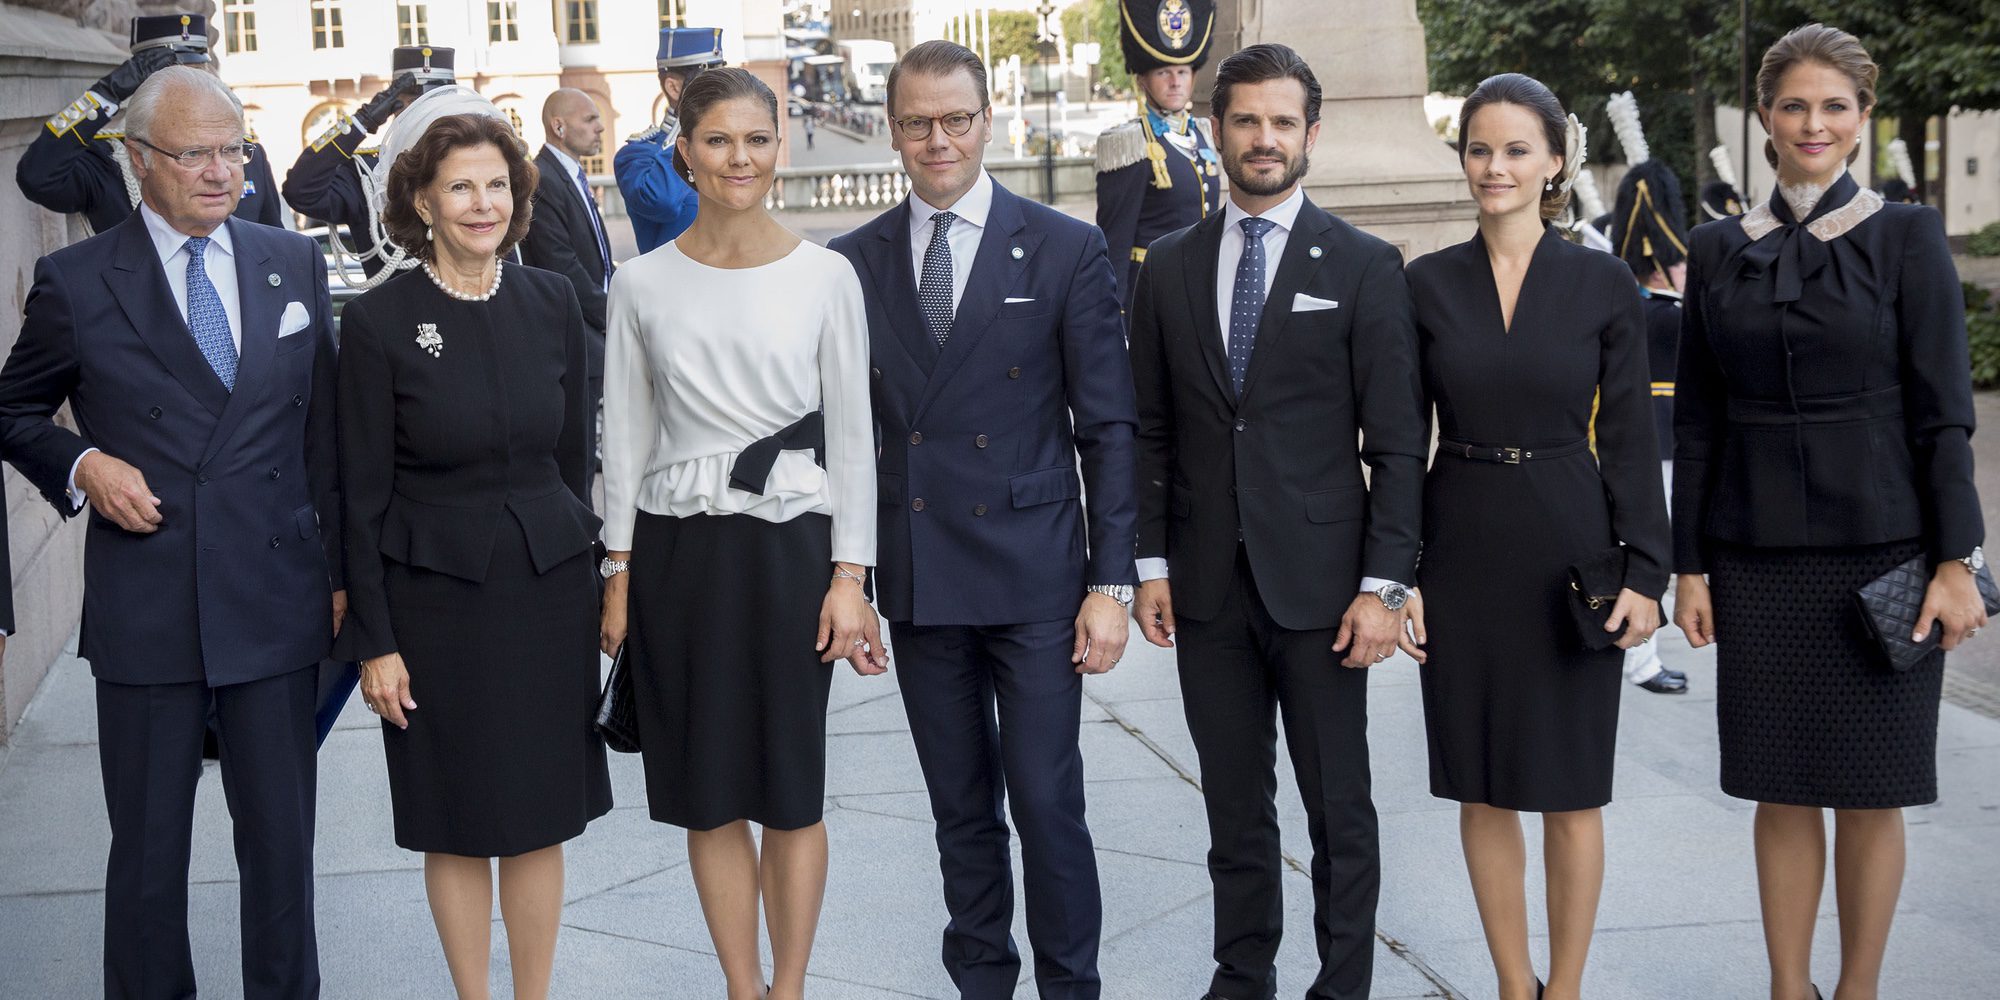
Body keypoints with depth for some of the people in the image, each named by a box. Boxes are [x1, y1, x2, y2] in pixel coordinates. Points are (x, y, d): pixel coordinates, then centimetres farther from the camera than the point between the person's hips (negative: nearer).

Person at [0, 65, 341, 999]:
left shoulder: (296, 264, 7)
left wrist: (339, 570, 10)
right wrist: (82, 464, -10)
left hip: (277, 601, 2)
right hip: (145, 609, -2)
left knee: (282, 842, 10)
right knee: (147, 851, 9)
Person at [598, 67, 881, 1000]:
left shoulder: (825, 276, -2)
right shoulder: (642, 284, 2)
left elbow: (851, 433, -1)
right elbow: (625, 435, 6)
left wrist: (849, 577, -5)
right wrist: (621, 571, 4)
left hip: (790, 545, -1)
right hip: (677, 548, 2)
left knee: (792, 789, 5)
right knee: (709, 792, 8)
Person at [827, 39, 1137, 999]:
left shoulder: (1066, 251, -2)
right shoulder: (855, 262, 5)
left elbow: (1108, 429, -2)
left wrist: (1111, 583, -7)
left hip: (1033, 576, -2)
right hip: (916, 581, 3)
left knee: (1047, 803, 0)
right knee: (961, 811, 12)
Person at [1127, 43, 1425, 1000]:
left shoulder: (1364, 266, -1)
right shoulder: (1170, 266, 8)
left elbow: (1396, 442, -4)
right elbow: (1152, 428, 11)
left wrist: (1384, 585, -9)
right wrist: (1150, 563, 5)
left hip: (1318, 582, -3)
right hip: (1207, 587, 3)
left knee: (1340, 810, 3)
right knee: (1235, 810, 11)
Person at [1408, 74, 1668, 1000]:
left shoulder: (1604, 283, -2)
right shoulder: (1427, 282, 2)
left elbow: (1629, 437, -1)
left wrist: (1644, 572, -7)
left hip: (1569, 549, -1)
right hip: (1462, 550, 2)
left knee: (1570, 788, 5)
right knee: (1485, 788, 9)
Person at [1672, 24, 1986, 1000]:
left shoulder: (1907, 237, -1)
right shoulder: (1717, 251, 6)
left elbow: (1943, 411, -4)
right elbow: (1696, 424, 8)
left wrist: (1956, 560, -8)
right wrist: (1689, 565, 5)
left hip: (1882, 551, -2)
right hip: (1760, 559, 2)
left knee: (1870, 792, 5)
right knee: (1781, 789, 7)